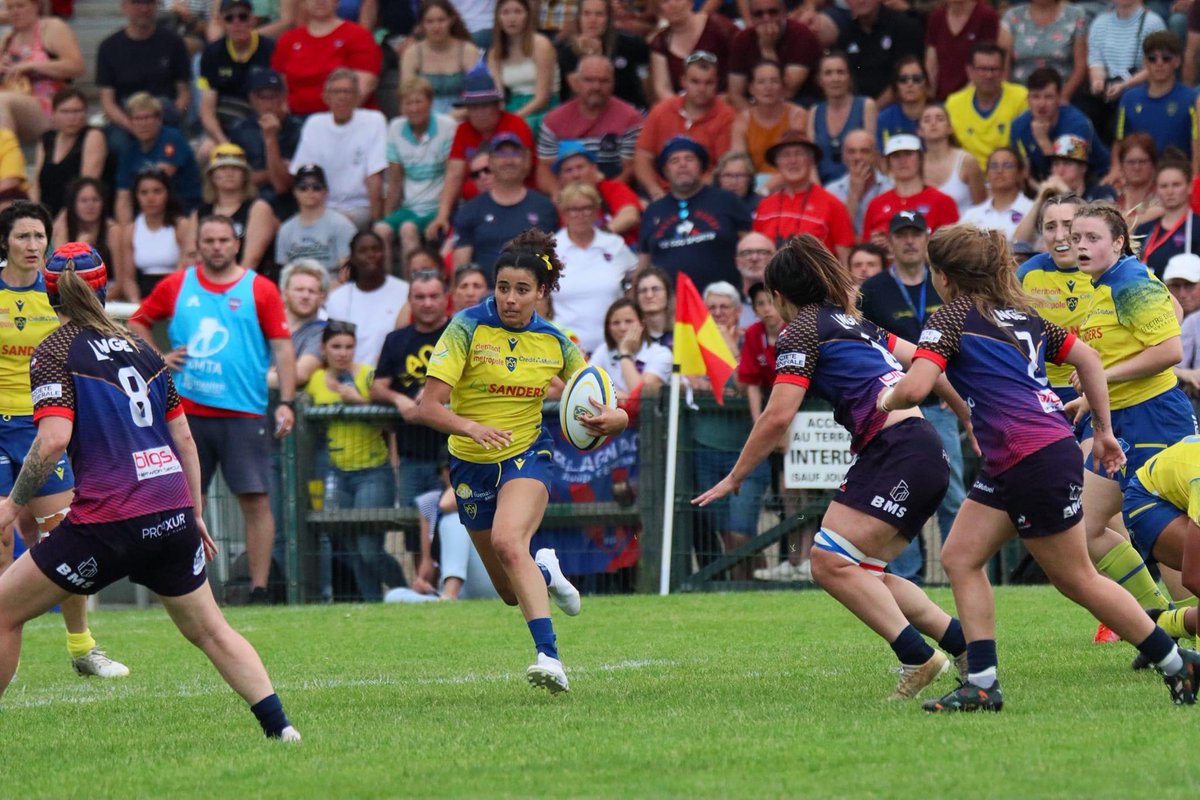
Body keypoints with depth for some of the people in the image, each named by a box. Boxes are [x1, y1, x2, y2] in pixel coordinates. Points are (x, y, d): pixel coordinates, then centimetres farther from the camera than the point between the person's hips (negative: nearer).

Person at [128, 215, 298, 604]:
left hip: (243, 412, -2)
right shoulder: (176, 286, 9)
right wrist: (157, 359, 5)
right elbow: (137, 323, 21)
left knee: (255, 500, -7)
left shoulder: (259, 290, 3)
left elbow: (282, 347, 0)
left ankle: (259, 589, -4)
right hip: (188, 411, 2)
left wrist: (286, 402, -9)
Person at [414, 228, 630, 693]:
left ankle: (549, 656, -38)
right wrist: (471, 427, -40)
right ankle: (545, 572, 48)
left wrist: (614, 420, -22)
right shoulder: (468, 328, -13)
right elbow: (428, 407, -20)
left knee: (508, 541, -33)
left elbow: (599, 407, 3)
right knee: (511, 592, 11)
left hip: (526, 455, -1)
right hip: (471, 464, 1)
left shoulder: (554, 343, -5)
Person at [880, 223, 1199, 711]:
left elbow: (915, 388, -19)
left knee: (1075, 579, 1)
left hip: (1037, 460, -9)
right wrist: (1103, 430, 23)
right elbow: (1086, 358, 18)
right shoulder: (1021, 315, 17)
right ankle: (982, 685, 1)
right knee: (960, 557, 7)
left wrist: (886, 401, 3)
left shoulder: (951, 319, -7)